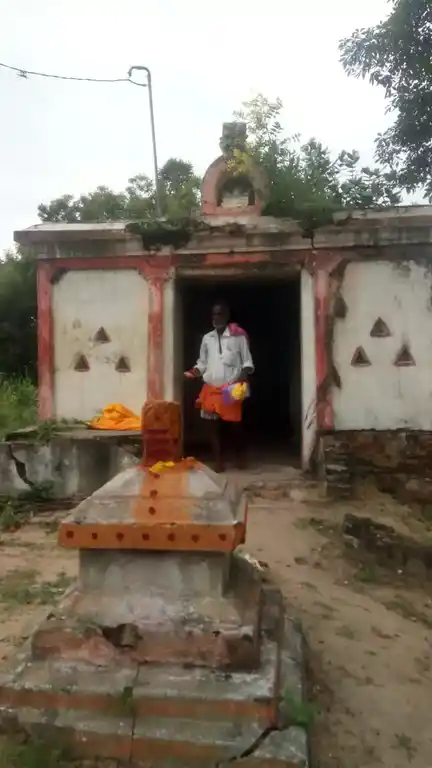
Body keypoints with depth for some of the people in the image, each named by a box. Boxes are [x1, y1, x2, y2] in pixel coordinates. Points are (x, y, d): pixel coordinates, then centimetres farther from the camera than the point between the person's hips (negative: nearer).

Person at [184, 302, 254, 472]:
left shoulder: (238, 336, 0)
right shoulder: (207, 339, 10)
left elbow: (247, 361, 1)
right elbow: (202, 362, 16)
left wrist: (244, 374, -18)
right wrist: (195, 372, -4)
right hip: (211, 388, 3)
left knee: (235, 423, 4)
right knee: (213, 425, 3)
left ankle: (240, 455, 27)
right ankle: (218, 460, 14)